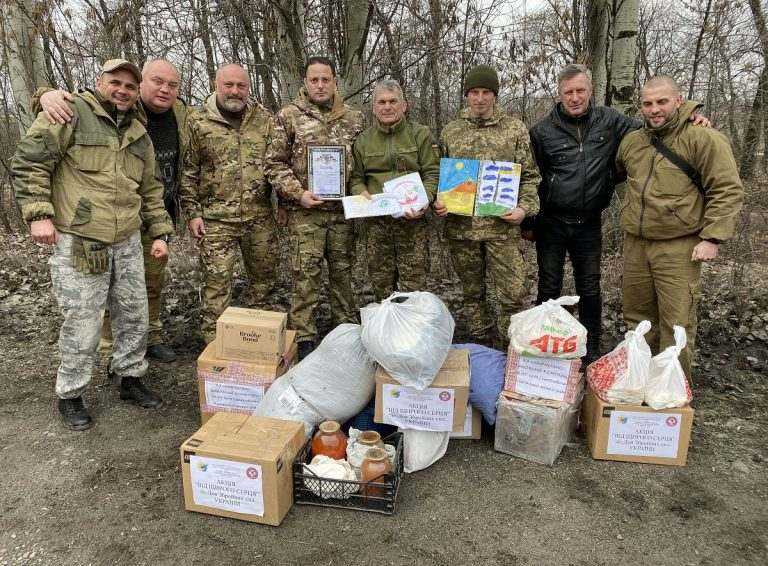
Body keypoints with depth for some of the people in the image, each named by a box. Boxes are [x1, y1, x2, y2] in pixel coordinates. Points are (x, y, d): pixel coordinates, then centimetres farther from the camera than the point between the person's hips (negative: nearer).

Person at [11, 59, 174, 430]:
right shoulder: (72, 114, -5)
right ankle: (70, 396, 18)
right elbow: (28, 161, -8)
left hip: (127, 243, 6)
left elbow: (151, 191, 20)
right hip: (79, 244, -6)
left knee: (134, 316, 12)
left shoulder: (139, 135, 15)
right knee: (82, 324, -1)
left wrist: (160, 233, 14)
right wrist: (39, 214, -15)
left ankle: (130, 379, 31)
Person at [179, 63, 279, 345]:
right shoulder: (198, 123, 1)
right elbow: (188, 172, 3)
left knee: (264, 278, 12)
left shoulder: (265, 119, 7)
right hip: (216, 218, -2)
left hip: (261, 217, 3)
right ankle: (213, 341, 11)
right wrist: (192, 213, -2)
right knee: (216, 282, -1)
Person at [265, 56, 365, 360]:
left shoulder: (354, 118, 10)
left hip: (344, 209, 3)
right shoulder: (288, 116, 2)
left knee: (343, 271, 11)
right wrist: (298, 193, -12)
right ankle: (304, 337, 10)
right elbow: (275, 163, 0)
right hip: (305, 211, -2)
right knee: (306, 275, -1)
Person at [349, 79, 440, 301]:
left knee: (414, 284, -2)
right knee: (381, 284, 9)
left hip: (411, 219, -2)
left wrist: (424, 200, -17)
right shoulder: (363, 140, 12)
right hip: (376, 221, 3)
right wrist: (361, 193, -7)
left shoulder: (420, 134, 5)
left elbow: (432, 173, 0)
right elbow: (356, 177, 15)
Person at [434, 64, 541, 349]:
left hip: (502, 226, -2)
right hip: (461, 226, 2)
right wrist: (437, 201, -5)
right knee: (472, 293, 13)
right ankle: (480, 344, 29)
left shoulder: (515, 129, 5)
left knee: (512, 293, -3)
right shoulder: (450, 131, 10)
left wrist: (525, 208, -10)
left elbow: (530, 175, 5)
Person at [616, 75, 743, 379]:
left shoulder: (704, 138, -7)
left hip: (679, 248, -6)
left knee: (676, 323, -4)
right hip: (635, 246, 6)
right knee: (637, 317, 15)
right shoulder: (631, 142, 11)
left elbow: (727, 191, -9)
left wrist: (712, 238, -14)